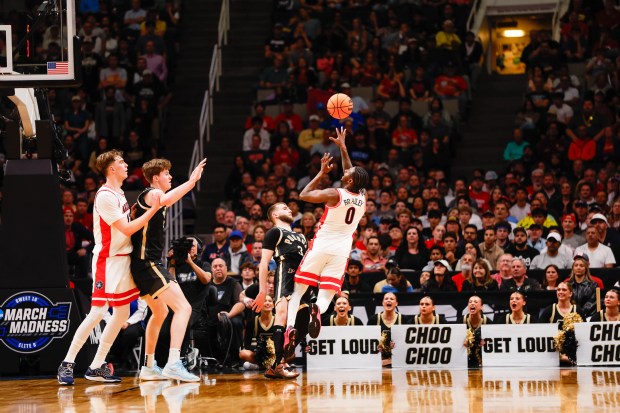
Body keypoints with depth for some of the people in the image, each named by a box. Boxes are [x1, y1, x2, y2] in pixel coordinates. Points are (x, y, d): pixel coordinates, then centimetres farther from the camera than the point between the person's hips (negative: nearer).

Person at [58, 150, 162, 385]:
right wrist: (153, 209, -18)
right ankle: (67, 363, -7)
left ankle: (96, 366, 10)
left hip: (122, 258, 10)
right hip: (108, 259, -10)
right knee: (98, 311, -13)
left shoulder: (118, 193, 14)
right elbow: (127, 229, -18)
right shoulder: (105, 196, -16)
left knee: (122, 313, 8)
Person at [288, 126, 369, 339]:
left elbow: (303, 195, -1)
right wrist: (343, 147, 23)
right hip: (341, 251, 3)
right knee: (325, 297, 1)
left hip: (321, 247, -3)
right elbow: (354, 177, 20)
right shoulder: (363, 198, 2)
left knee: (297, 291, 6)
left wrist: (322, 173, 4)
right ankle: (317, 309, -35)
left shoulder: (335, 194, -13)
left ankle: (289, 328, -12)